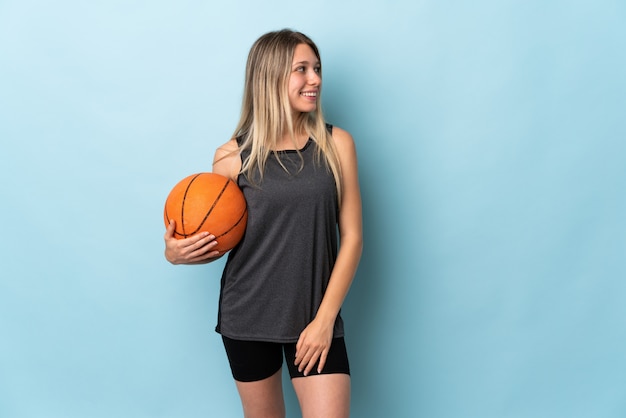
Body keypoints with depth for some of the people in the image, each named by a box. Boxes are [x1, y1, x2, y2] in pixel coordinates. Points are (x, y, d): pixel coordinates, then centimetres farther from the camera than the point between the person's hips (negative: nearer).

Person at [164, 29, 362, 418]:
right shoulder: (233, 157, -3)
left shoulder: (336, 144, -2)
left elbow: (352, 237, -3)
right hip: (247, 317, 0)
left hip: (315, 318, 0)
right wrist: (177, 253, -13)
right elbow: (219, 239, 8)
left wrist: (325, 319, -8)